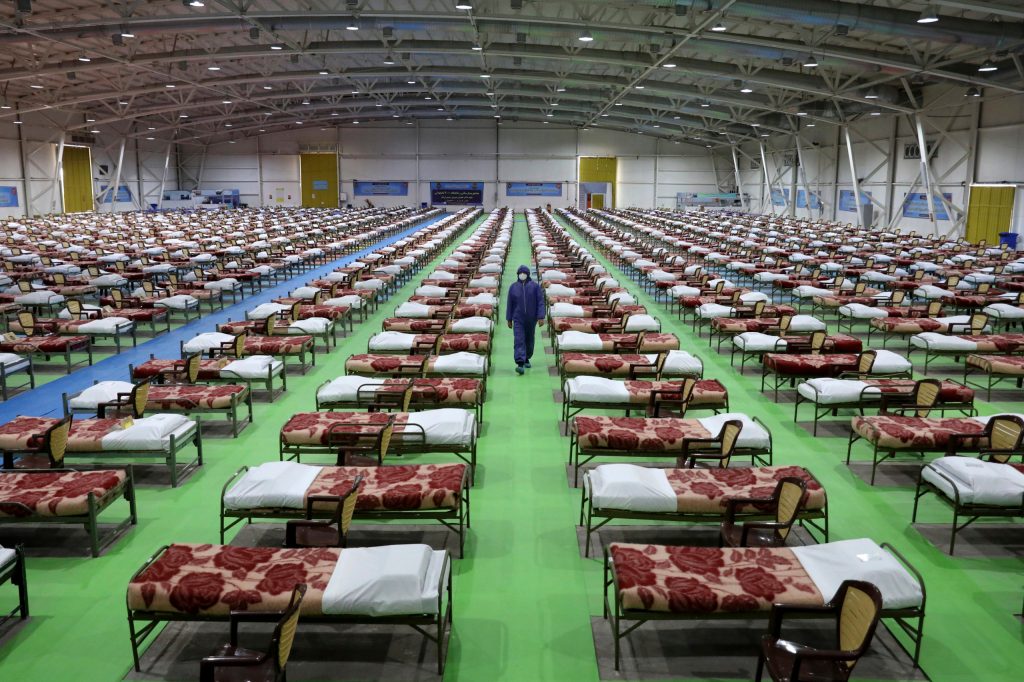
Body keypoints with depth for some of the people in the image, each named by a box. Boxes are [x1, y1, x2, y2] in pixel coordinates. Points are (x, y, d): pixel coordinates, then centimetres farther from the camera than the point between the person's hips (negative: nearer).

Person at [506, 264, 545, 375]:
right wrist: (509, 319, 4)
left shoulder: (535, 286, -6)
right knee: (519, 341, -13)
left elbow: (540, 302, -9)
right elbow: (510, 304, 3)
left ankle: (526, 358, 38)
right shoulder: (513, 287, -1)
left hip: (531, 319, 1)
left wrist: (541, 317, -17)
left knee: (529, 340, 15)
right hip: (518, 319, -1)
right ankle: (520, 364, -21)